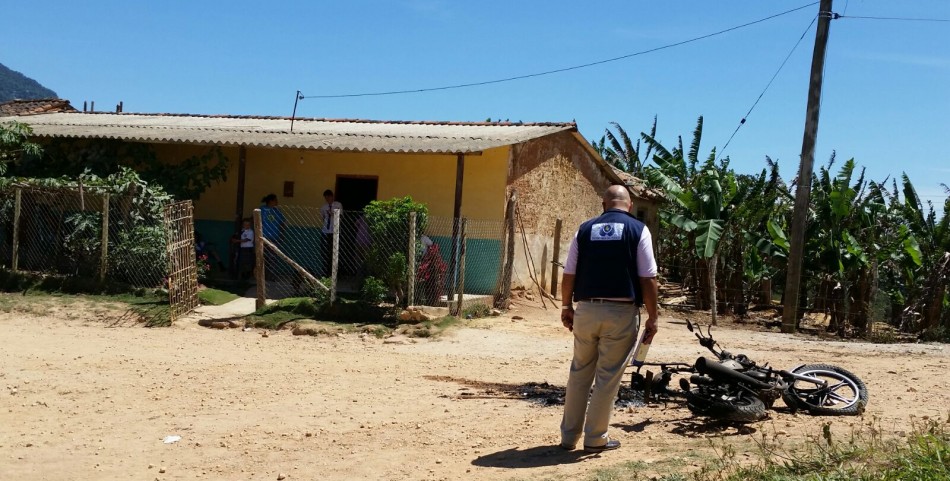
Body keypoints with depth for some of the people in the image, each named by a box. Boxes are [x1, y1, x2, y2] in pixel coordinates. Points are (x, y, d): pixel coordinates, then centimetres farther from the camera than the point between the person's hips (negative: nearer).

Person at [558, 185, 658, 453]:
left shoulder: (585, 229, 7)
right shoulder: (638, 230, -1)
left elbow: (569, 274, 6)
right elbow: (648, 278, -6)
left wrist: (567, 306, 18)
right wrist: (652, 317, 0)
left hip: (587, 310, 3)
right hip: (621, 311, -3)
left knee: (579, 373, 15)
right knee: (608, 377, 5)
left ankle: (569, 436, 20)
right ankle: (595, 438, 11)